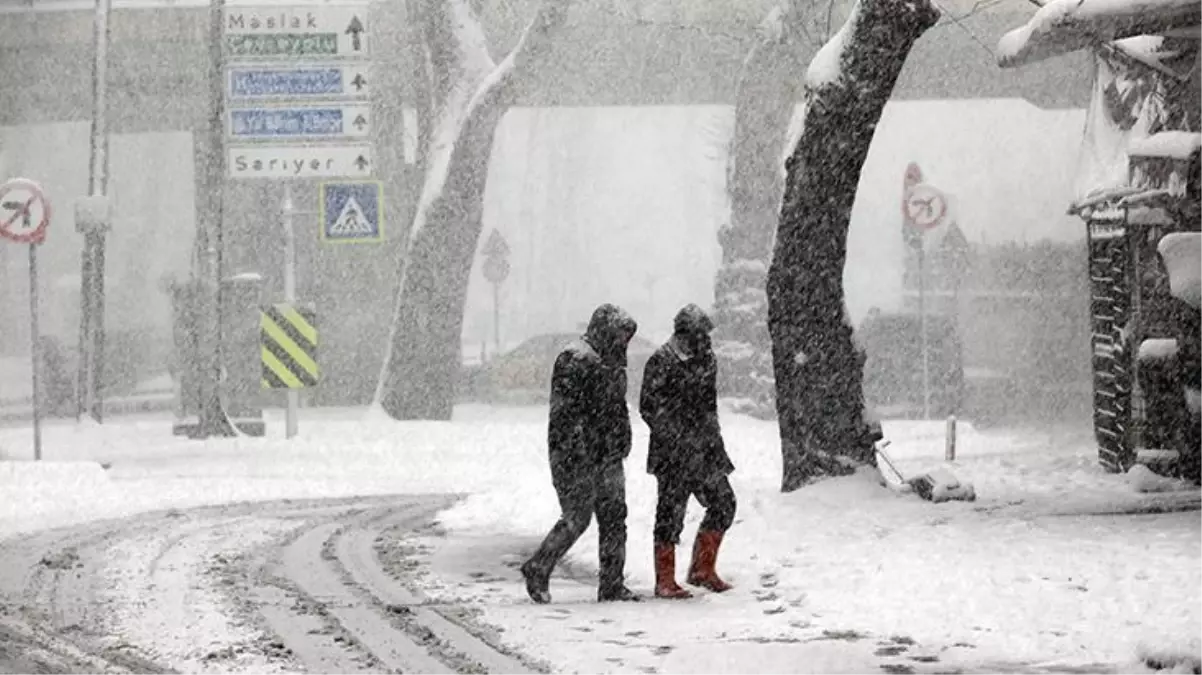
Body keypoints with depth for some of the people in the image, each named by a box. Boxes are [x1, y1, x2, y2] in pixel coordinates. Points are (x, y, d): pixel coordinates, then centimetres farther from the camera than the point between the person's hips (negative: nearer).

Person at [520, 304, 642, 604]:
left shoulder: (612, 361, 15)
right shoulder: (575, 360, -15)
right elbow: (564, 412, -20)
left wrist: (620, 448, 23)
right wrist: (568, 459, -24)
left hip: (608, 456, 9)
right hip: (579, 456, -9)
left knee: (614, 517, 6)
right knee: (577, 517, -6)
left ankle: (612, 584, 10)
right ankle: (537, 570, 11)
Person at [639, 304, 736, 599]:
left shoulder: (706, 359, 11)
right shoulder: (661, 362, -12)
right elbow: (649, 407, -14)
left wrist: (714, 440, 14)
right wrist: (680, 439, -16)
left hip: (704, 451, 7)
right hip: (673, 454, -7)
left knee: (723, 503, 5)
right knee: (670, 513, -3)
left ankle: (702, 570, 17)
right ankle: (665, 582, 5)